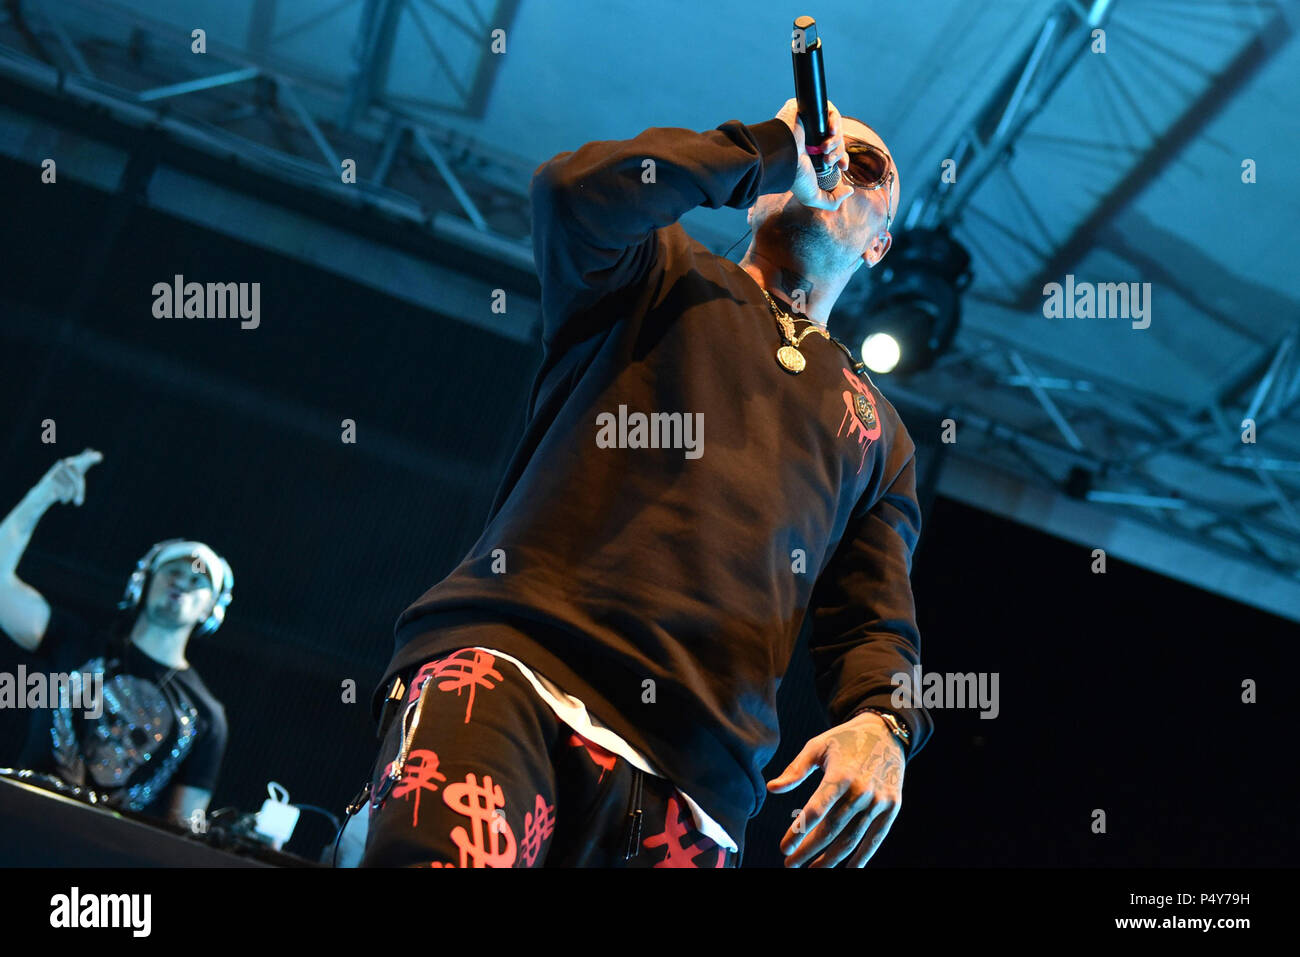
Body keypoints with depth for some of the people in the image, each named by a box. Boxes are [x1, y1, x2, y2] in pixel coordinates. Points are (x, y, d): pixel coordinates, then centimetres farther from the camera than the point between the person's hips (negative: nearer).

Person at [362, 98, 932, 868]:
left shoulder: (880, 434, 29)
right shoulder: (663, 274, 19)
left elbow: (877, 625, 21)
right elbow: (574, 193, -4)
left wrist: (881, 724, -2)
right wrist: (777, 147, 9)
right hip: (509, 667, -4)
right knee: (447, 848, -33)